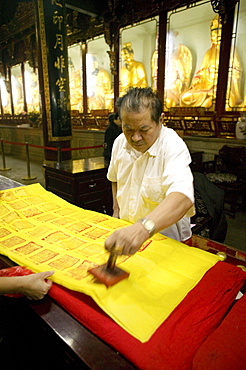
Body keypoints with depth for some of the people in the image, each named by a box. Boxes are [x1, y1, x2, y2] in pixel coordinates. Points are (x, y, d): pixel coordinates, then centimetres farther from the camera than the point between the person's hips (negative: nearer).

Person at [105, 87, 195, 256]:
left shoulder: (173, 146, -23)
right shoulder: (120, 142, -4)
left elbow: (182, 197, -41)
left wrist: (143, 228, -54)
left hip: (165, 238, -4)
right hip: (125, 231, 5)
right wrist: (116, 210, 11)